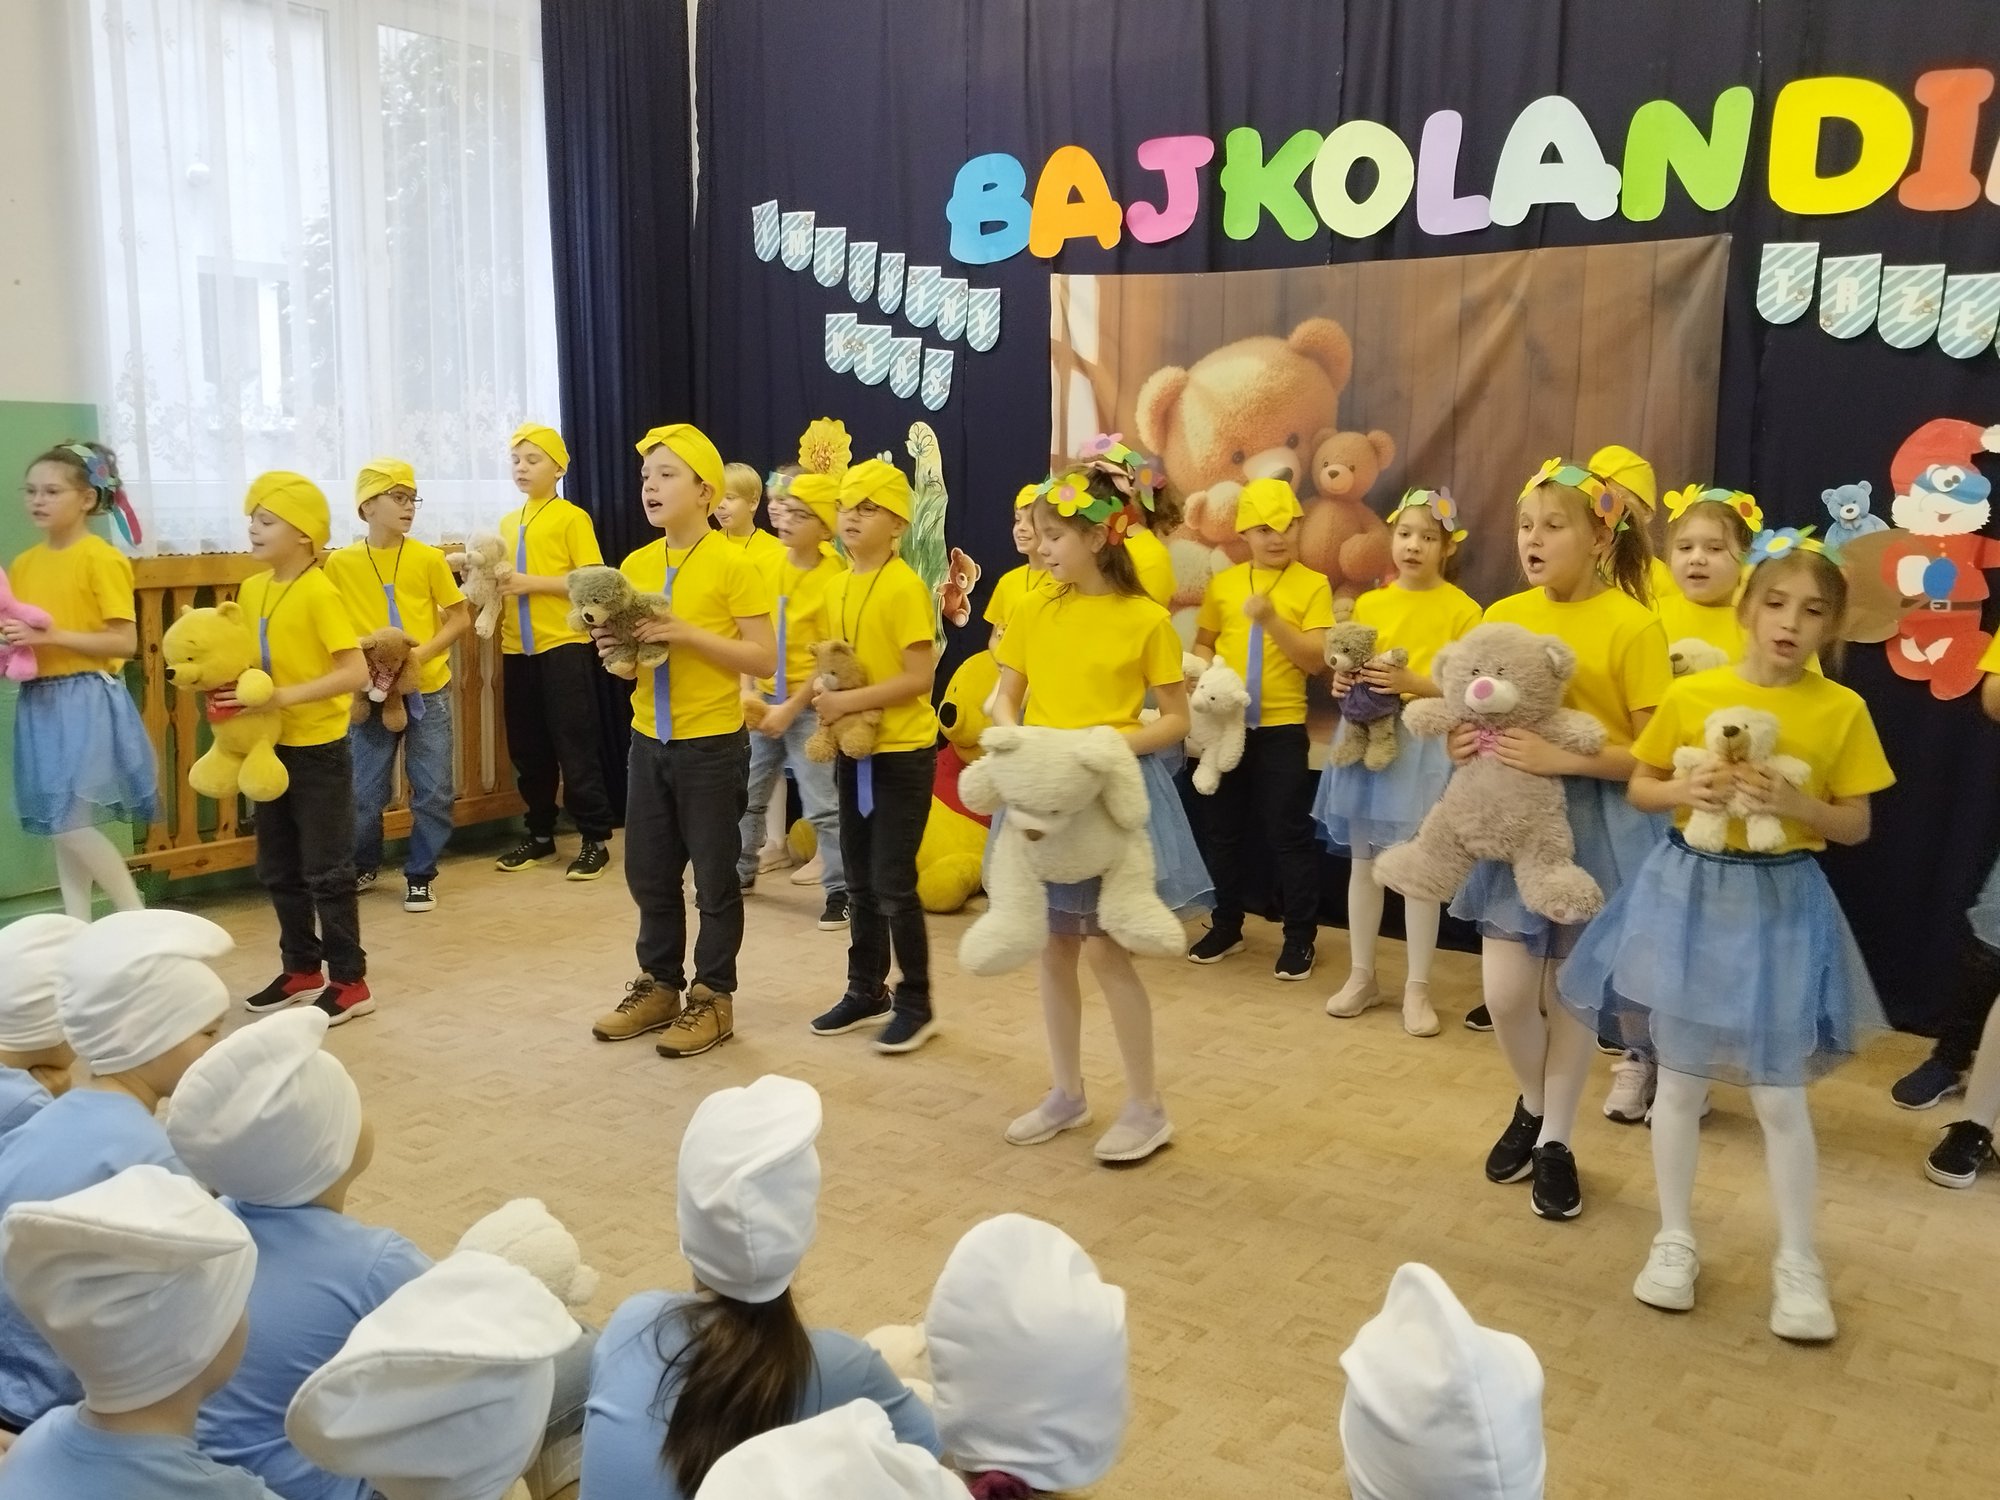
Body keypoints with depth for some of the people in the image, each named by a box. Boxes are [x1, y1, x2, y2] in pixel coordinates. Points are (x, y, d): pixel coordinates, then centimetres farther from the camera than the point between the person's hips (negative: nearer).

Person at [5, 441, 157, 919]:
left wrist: (54, 636, -19)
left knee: (72, 823, -12)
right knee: (58, 824, 9)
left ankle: (136, 917, 2)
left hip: (86, 701, -7)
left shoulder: (102, 559, -9)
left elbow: (125, 642, -13)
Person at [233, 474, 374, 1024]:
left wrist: (285, 696, -26)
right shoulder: (252, 589, 6)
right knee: (278, 869, 15)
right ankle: (302, 969, 29)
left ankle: (350, 982, 10)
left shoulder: (319, 592, -16)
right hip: (273, 746, 8)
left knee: (326, 870, -1)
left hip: (319, 749, -8)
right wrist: (228, 689, -3)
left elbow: (356, 672, -21)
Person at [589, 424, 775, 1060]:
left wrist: (688, 634, -21)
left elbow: (765, 658, -14)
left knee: (713, 876, 5)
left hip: (713, 744, -6)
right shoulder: (634, 566, 6)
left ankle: (713, 998, 18)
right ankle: (658, 985, 29)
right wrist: (617, 650, -8)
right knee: (649, 873, 14)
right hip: (649, 741, 6)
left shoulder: (731, 565, -12)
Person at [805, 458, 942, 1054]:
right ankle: (866, 992, 28)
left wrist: (848, 701, -21)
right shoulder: (838, 586, 7)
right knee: (860, 882, 15)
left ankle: (916, 1004, 12)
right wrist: (825, 693, -2)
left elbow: (918, 678, -19)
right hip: (854, 750, 7)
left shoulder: (906, 587, -15)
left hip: (903, 753, -7)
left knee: (893, 884, -3)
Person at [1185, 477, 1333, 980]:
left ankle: (1300, 936, 14)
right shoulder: (1222, 584, 6)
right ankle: (1226, 926, 28)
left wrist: (1271, 620, -22)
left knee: (1287, 834, 1)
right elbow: (1203, 643, 12)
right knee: (1221, 830, 13)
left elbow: (1316, 661, -11)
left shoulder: (1313, 585, -4)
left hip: (1281, 727, -4)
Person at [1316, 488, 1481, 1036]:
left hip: (1425, 745, -4)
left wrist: (1413, 684, -21)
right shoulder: (1369, 604, 8)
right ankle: (1361, 976, 22)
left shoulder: (1462, 609, -4)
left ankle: (1417, 987, 10)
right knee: (1363, 861, 9)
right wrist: (1343, 683, -6)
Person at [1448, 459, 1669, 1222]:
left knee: (1569, 991, 8)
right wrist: (1462, 740, -7)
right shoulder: (1501, 616, 3)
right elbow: (1477, 712, 15)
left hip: (1594, 822, -4)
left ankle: (1556, 1139, 27)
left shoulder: (1632, 625, -12)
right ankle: (1532, 1103, 33)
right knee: (1505, 993, 2)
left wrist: (1563, 758, -25)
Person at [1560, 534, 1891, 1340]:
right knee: (1679, 1081, 10)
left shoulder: (1842, 710, -5)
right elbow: (1639, 788, 5)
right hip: (1689, 891, 1)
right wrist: (1687, 789, -15)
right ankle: (1674, 1240, 26)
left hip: (1781, 904, -1)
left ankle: (1797, 1263, 23)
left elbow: (1856, 825, 0)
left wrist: (1793, 803, -18)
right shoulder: (1690, 694, -5)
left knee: (1778, 1094, 5)